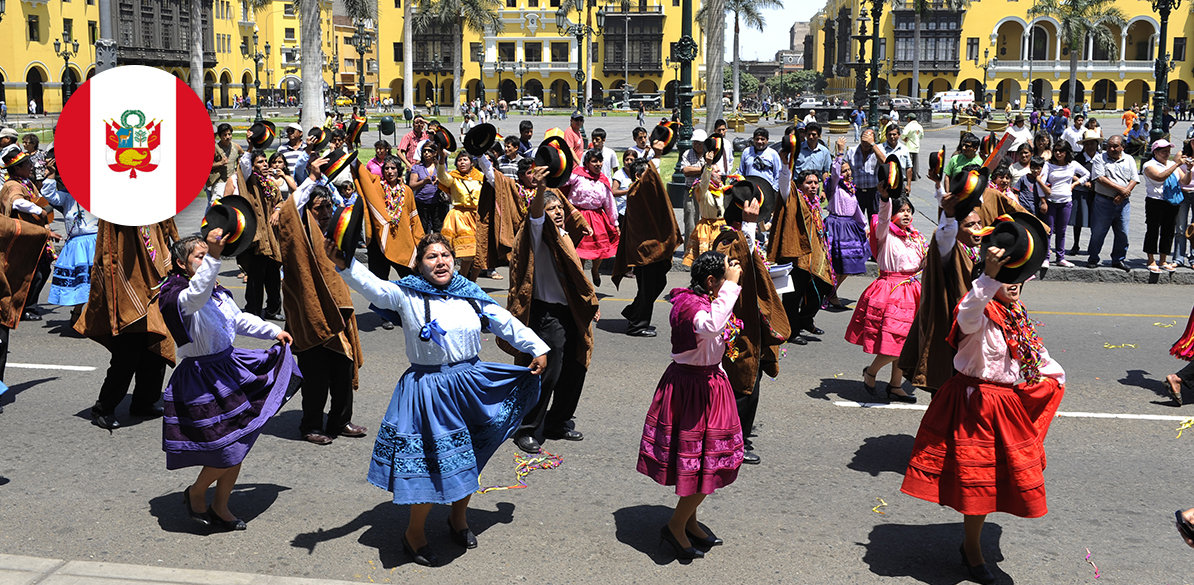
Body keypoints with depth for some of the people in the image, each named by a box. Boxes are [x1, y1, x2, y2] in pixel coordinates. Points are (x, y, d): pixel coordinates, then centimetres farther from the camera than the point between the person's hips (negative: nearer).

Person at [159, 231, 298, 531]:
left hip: (229, 367, 8)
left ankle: (220, 507, 31)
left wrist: (274, 331, 32)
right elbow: (196, 296, -42)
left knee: (238, 450, 13)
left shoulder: (219, 294, 9)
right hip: (201, 379, -8)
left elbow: (240, 320, 26)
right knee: (228, 451, -5)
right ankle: (195, 493, 24)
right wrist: (212, 257, -54)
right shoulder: (180, 298, -17)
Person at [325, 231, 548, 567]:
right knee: (432, 463, -1)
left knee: (467, 458, 16)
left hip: (473, 384, 5)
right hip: (428, 391, -4)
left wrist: (538, 349, 11)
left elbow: (506, 323, 12)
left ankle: (459, 518, 41)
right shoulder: (407, 295, -5)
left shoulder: (471, 295, 6)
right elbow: (372, 286, -20)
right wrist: (344, 265, -37)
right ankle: (414, 534, 21)